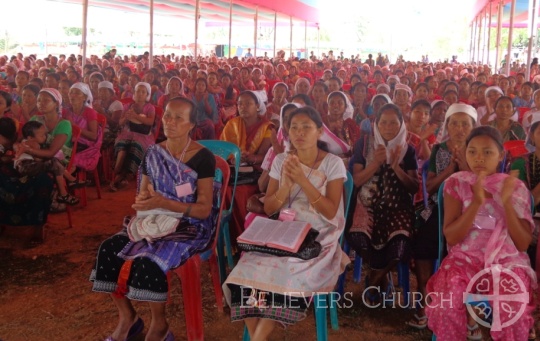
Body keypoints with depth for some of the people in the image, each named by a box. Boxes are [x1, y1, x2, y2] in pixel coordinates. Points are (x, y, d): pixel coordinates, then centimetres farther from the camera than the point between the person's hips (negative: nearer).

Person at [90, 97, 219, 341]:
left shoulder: (203, 158, -13)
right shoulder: (153, 153, 4)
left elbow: (204, 210, -16)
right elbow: (143, 196, 10)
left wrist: (163, 202, -27)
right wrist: (142, 201, -16)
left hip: (190, 227, -6)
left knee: (148, 261, -30)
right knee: (108, 251, -15)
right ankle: (127, 317, 6)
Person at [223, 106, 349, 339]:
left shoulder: (333, 163, -4)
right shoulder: (280, 161, 6)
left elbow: (330, 213, -12)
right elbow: (268, 209, 4)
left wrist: (303, 181, -21)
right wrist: (286, 185, -15)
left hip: (319, 238, -3)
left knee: (287, 277, -30)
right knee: (247, 272, -22)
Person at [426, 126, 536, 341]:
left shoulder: (516, 188, 3)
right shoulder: (456, 183, 1)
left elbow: (523, 244, -4)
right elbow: (451, 237, -8)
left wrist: (507, 202, -16)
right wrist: (477, 202, -20)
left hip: (506, 261, 0)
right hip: (465, 259, 0)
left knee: (513, 313, -29)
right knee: (446, 307, -28)